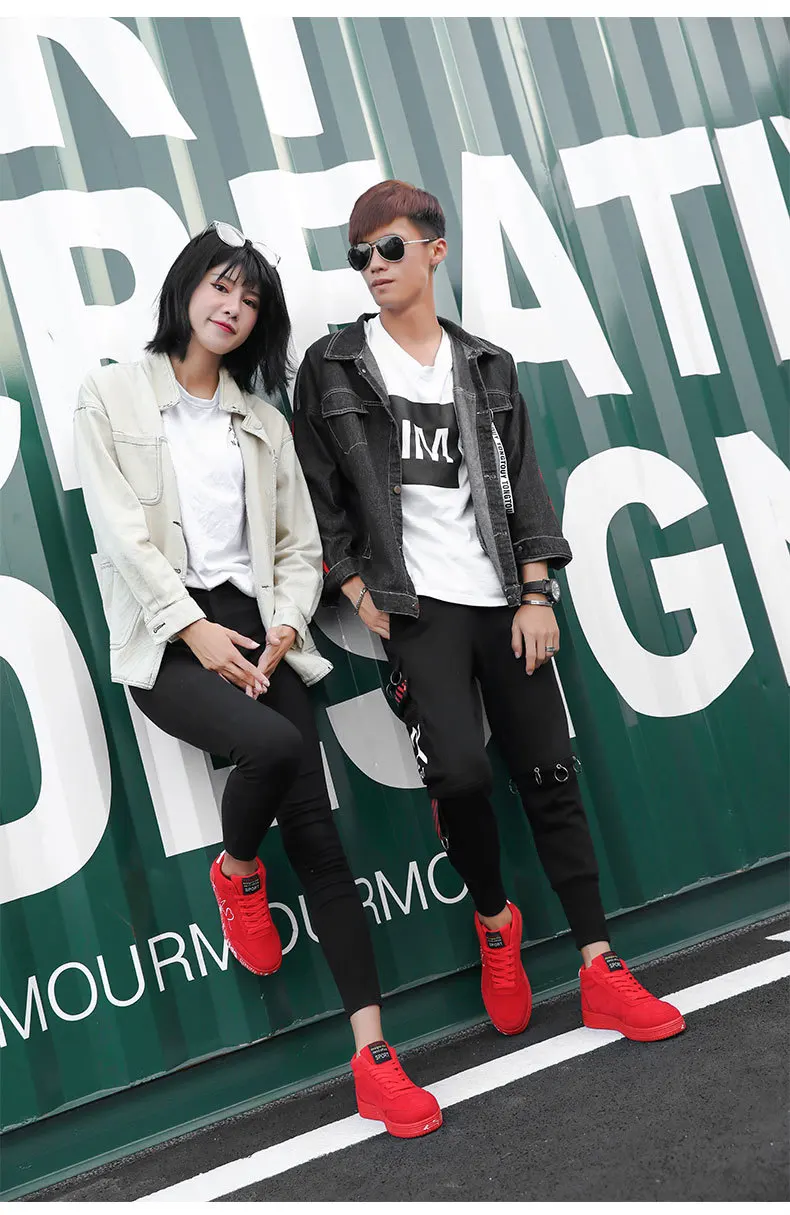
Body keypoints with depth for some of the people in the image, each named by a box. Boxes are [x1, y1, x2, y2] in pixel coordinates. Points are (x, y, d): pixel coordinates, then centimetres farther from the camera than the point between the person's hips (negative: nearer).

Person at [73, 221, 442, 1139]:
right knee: (273, 743, -32)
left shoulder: (262, 420, 17)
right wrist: (193, 629, -16)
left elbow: (299, 545, 12)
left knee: (313, 824, -9)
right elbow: (122, 531, -6)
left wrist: (283, 628, -7)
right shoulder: (110, 397, 6)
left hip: (255, 627, 3)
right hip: (166, 638, -3)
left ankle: (372, 1053, -7)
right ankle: (236, 873, 4)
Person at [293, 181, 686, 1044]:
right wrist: (359, 595, -5)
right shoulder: (331, 367, 5)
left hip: (503, 601, 3)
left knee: (549, 778, 3)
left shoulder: (487, 367, 12)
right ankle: (494, 919, 11)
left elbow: (523, 488, 9)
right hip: (415, 607, -3)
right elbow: (321, 497, 3)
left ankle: (601, 977, 12)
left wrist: (536, 596, -1)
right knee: (459, 770, -20)